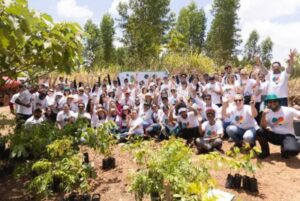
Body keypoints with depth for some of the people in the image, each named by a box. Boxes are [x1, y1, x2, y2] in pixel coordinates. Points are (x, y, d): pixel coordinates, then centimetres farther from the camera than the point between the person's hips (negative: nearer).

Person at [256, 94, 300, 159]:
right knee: (259, 132, -24)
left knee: (293, 150, -34)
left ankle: (284, 150, 7)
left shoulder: (289, 110, -8)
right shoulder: (268, 113, -2)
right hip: (274, 136, 3)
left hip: (287, 135, -3)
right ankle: (265, 152, -1)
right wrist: (264, 114, -26)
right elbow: (263, 127, -13)